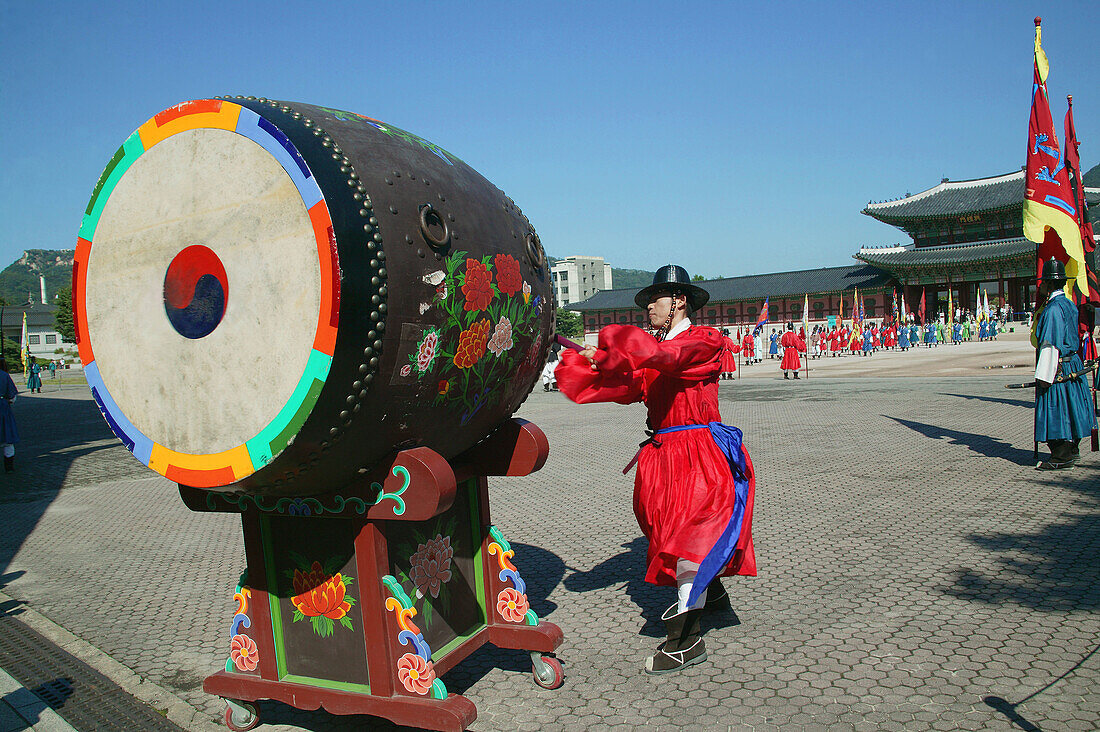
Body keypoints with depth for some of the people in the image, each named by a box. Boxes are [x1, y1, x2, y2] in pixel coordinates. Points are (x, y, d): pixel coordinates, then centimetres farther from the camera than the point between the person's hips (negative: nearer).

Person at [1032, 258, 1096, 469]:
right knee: (1068, 409, 17)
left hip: (1057, 368, -10)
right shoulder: (1069, 305, 11)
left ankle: (1062, 457, 0)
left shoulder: (1053, 309, -19)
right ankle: (1071, 450, 28)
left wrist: (1044, 375, -21)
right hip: (1072, 363, 10)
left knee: (1056, 410, -4)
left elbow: (1051, 345, -22)